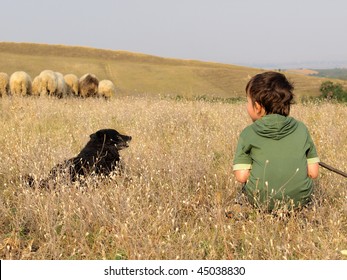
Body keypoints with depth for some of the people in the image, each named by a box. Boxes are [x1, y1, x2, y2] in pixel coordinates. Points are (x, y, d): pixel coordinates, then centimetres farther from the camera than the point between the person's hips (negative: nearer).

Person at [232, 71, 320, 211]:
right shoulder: (301, 129, 3)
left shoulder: (248, 133, -4)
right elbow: (313, 172, 2)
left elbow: (241, 176, -8)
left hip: (260, 201, -1)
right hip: (300, 200, 2)